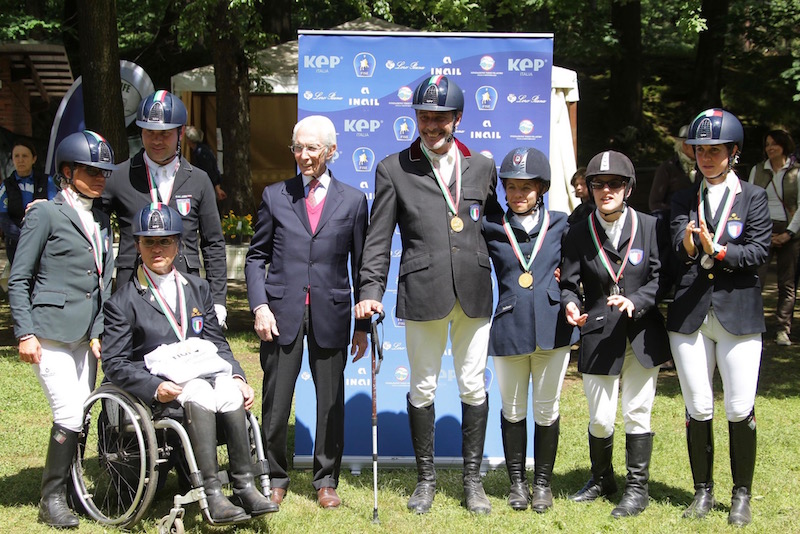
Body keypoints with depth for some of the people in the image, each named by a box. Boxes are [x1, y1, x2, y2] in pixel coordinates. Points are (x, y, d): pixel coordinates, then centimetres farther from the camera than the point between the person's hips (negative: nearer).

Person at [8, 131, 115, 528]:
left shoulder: (101, 221, 15)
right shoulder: (45, 214, -4)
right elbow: (18, 280, -4)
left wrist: (98, 331, 7)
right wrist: (25, 333, -10)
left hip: (86, 335, 6)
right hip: (51, 334, -6)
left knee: (80, 417, 7)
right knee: (69, 417, -11)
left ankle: (71, 488, 19)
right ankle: (52, 499, 2)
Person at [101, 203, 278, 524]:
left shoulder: (197, 288, 20)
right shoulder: (124, 300, 5)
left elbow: (218, 343, 19)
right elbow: (114, 364, -2)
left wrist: (237, 376, -1)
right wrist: (155, 387, -20)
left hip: (206, 371, 4)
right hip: (162, 384, -4)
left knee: (232, 394, -30)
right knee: (199, 396, -35)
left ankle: (245, 487, -29)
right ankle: (212, 495, -37)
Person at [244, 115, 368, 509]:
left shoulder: (352, 200, 7)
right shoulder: (275, 196, 7)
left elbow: (360, 265, 7)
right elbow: (256, 257, 9)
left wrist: (363, 325, 5)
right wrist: (260, 306, -5)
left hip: (330, 314, 0)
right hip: (282, 313, 0)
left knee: (331, 402, 6)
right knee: (275, 402, 4)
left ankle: (326, 481, 20)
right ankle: (275, 478, 20)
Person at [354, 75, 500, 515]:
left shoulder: (482, 167, 11)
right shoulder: (393, 169, 4)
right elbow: (378, 239, 3)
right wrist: (371, 292, -6)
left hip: (475, 293, 2)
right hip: (422, 293, -2)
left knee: (474, 387, 7)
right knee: (422, 388, 7)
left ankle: (473, 479, 20)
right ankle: (425, 478, 22)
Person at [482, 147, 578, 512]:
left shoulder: (560, 224, 5)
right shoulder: (491, 228, 3)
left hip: (552, 328, 0)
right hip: (509, 330, 0)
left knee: (547, 410, 9)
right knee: (513, 411, 10)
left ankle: (543, 482, 24)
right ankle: (517, 481, 25)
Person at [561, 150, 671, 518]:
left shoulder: (649, 227, -1)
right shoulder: (579, 234, 0)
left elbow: (659, 279, -2)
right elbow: (568, 283, 0)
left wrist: (635, 302, -20)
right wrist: (570, 304, -22)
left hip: (643, 336, 0)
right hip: (599, 337, 0)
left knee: (637, 413, 6)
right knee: (600, 419, 5)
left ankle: (637, 488, 20)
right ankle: (601, 479, 30)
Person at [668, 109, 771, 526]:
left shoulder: (754, 198, 6)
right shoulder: (684, 200, 12)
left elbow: (759, 251, -6)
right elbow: (678, 248, -5)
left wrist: (717, 251, -17)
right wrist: (690, 241, -27)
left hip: (738, 315, -2)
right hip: (689, 316, 2)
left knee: (740, 412, -1)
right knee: (698, 410, 6)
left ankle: (742, 495, 14)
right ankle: (703, 491, 20)